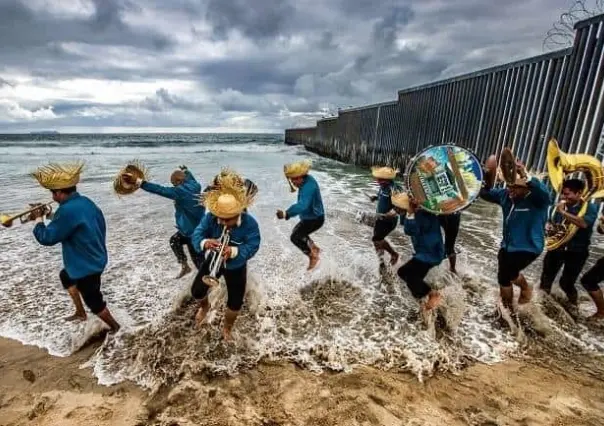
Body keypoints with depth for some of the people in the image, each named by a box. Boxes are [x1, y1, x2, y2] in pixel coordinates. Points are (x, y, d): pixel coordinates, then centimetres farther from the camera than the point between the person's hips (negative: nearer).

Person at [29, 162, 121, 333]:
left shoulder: (67, 210, -30)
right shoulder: (86, 202, -1)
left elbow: (47, 238, -20)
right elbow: (101, 225, 10)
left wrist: (39, 219, -3)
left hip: (86, 265, -10)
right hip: (95, 258, 10)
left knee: (94, 301, 7)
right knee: (65, 276, 34)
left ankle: (115, 327, 26)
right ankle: (80, 313, 44)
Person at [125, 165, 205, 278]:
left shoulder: (180, 191, -22)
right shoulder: (194, 185, 3)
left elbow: (160, 190, -30)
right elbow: (191, 178, 29)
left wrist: (138, 182, -32)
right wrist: (186, 171, 48)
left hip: (192, 230, -10)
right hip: (198, 226, 10)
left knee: (196, 257, 3)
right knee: (174, 240, 26)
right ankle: (184, 266, 29)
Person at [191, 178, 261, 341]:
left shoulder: (250, 223, -28)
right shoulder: (210, 218, -20)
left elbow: (253, 246, -32)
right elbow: (197, 234, -24)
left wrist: (233, 251, -50)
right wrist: (205, 242, -48)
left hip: (236, 267, -2)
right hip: (213, 261, 2)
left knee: (235, 302, 5)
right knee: (197, 291, 4)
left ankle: (227, 328, 38)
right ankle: (205, 306, 44)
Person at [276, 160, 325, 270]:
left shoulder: (308, 186, -33)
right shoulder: (306, 180, -1)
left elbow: (302, 205, -49)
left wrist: (286, 214, -58)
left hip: (314, 218, -10)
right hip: (309, 217, 10)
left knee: (295, 237, -11)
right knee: (297, 232, 26)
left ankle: (313, 257, 5)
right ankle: (314, 249, 39)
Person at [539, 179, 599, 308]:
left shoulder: (590, 208, -11)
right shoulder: (562, 206, 1)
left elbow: (584, 223, -32)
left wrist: (563, 212, -27)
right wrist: (549, 226, -6)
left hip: (577, 251, -4)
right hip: (557, 247, 4)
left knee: (566, 282, 3)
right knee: (546, 278, 10)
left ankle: (572, 304, 32)